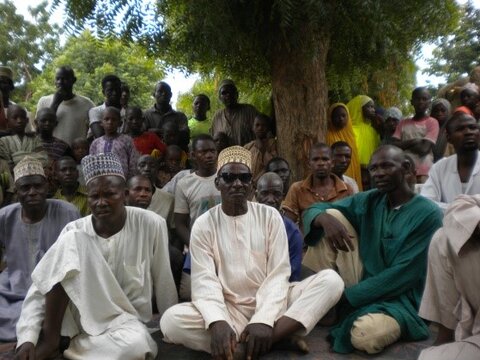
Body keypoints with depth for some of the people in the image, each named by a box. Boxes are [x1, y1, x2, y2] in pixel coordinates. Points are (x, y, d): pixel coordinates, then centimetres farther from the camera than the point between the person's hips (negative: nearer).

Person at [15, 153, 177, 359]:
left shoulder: (151, 225, -14)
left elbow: (163, 282, -6)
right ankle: (50, 336, -15)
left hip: (125, 320, 0)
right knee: (72, 240, -24)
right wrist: (28, 338, -23)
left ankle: (65, 342, -9)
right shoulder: (75, 231, -10)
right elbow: (39, 286, -11)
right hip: (80, 316, 0)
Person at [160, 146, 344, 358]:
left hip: (269, 303, 1)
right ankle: (281, 335, -23)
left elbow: (278, 273, -7)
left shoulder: (270, 216, -1)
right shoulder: (203, 225, -3)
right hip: (227, 309, 0)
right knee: (171, 320, -28)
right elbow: (204, 281, -12)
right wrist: (218, 322, -31)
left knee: (330, 280, -20)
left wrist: (264, 319, -24)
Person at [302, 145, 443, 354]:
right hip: (362, 281, 5)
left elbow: (403, 275, -18)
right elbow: (315, 210, 1)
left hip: (399, 297, -4)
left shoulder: (428, 214, -13)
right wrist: (325, 218, -25)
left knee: (365, 335, -38)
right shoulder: (369, 201, 2)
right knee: (332, 214, -11)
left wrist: (347, 295, -18)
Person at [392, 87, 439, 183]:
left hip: (423, 173, -4)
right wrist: (413, 142, -9)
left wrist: (405, 144, 0)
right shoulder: (403, 123, 14)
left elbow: (423, 149, -11)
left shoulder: (432, 122, 1)